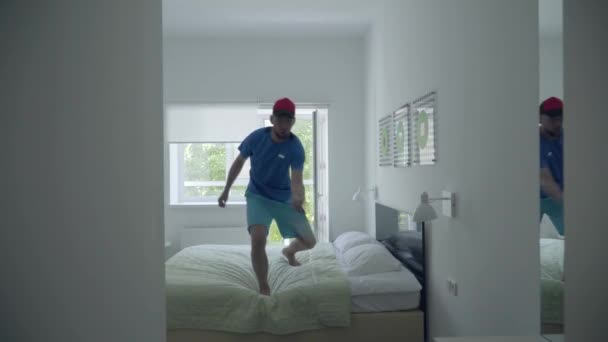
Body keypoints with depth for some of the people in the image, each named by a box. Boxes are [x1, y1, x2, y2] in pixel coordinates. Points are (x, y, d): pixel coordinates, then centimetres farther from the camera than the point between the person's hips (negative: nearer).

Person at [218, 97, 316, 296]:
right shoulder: (256, 137, -16)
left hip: (285, 198, 1)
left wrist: (298, 196, -53)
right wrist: (226, 190, 5)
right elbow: (239, 163, 2)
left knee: (309, 241, 5)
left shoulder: (295, 147, -21)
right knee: (258, 239, -27)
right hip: (258, 196, -1)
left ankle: (289, 251, 43)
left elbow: (296, 179, -30)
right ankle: (264, 290, -9)